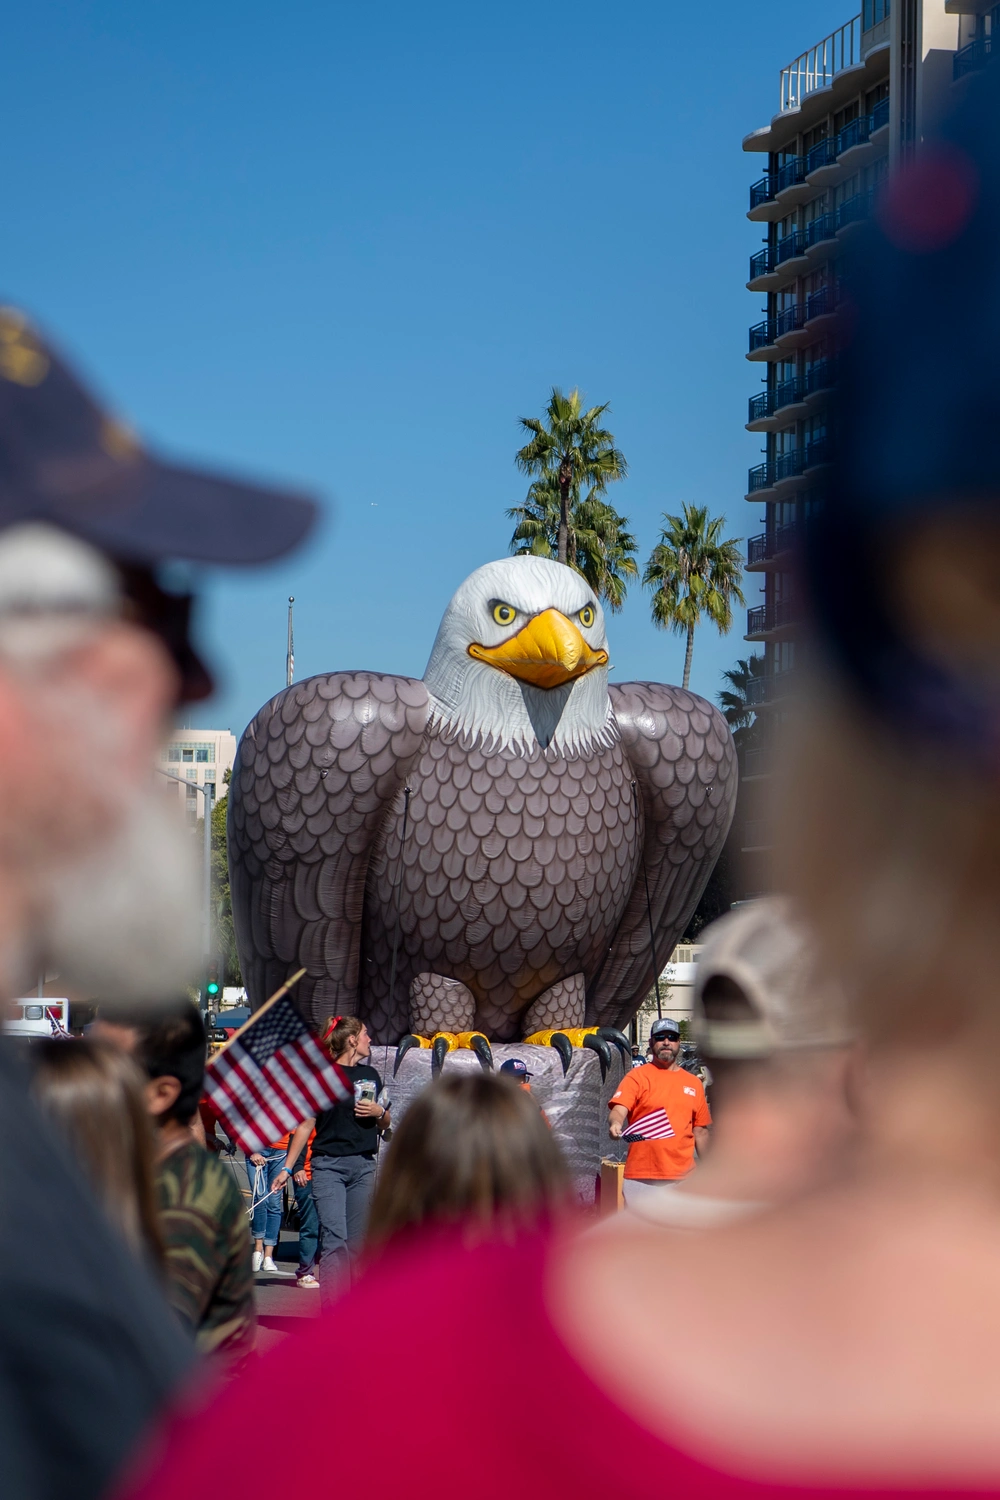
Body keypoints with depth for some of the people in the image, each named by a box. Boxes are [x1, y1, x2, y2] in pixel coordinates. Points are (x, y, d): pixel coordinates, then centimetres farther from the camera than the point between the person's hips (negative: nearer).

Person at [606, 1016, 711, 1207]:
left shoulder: (693, 1083, 14)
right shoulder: (637, 1076, 3)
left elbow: (700, 1130, 17)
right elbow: (618, 1109, -11)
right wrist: (615, 1123, -34)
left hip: (683, 1177, 3)